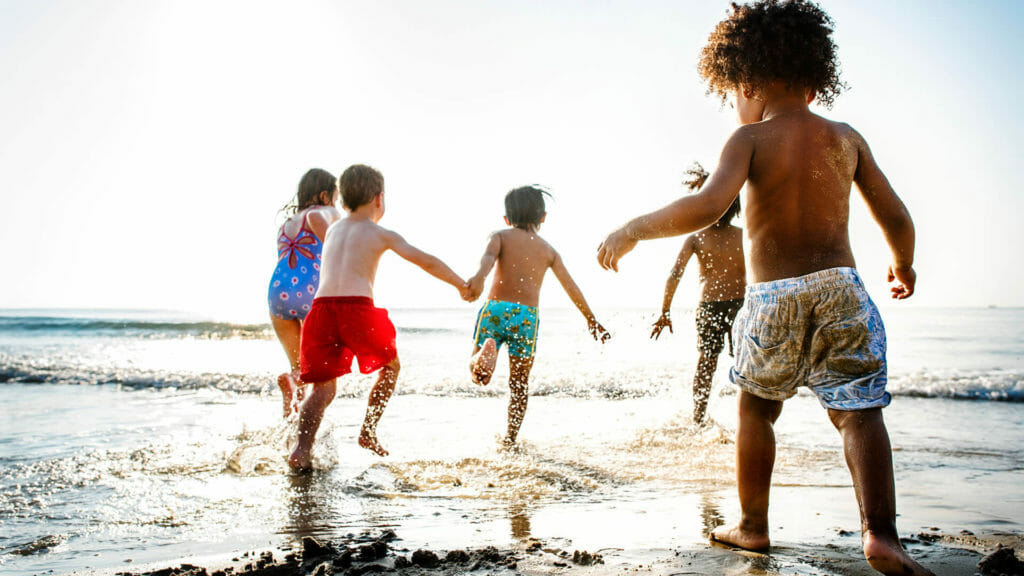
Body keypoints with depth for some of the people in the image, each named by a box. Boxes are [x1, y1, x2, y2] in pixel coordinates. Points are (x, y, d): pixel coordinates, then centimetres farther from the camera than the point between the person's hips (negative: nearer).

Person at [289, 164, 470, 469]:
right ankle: (368, 432, 16)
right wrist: (461, 284, 18)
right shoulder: (381, 234, 10)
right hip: (357, 306, -4)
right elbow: (427, 262, 7)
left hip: (322, 306, 4)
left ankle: (302, 449, -11)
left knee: (323, 386, 8)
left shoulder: (332, 231, 25)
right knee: (390, 365, 21)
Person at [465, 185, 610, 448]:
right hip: (527, 315, 1)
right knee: (519, 383, 15)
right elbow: (571, 288, 15)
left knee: (477, 373, 7)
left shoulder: (500, 236, 10)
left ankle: (485, 354, -28)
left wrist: (479, 277, -34)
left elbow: (489, 256, -14)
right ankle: (511, 437, 11)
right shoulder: (548, 249, 16)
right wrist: (591, 319, 24)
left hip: (495, 308, -1)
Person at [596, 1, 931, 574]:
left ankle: (753, 525, 25)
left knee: (756, 408, 18)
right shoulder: (846, 137, 8)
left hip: (771, 297, -1)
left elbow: (708, 206, -22)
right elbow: (897, 218, 10)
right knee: (858, 410, 2)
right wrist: (904, 267, 29)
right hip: (839, 288, 2)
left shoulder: (751, 139, -4)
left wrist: (632, 230, -13)